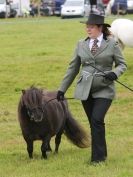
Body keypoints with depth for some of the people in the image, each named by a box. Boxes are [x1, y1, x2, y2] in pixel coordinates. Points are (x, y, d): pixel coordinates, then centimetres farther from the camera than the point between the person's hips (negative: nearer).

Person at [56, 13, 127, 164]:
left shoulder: (112, 44, -1)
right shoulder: (81, 44, 8)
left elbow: (122, 64, 5)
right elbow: (73, 68, 13)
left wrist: (115, 73, -18)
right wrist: (62, 89, 11)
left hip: (104, 89, -4)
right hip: (85, 89, 4)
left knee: (97, 120, -17)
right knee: (94, 123, 7)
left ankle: (98, 157, -11)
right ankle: (102, 153, 22)